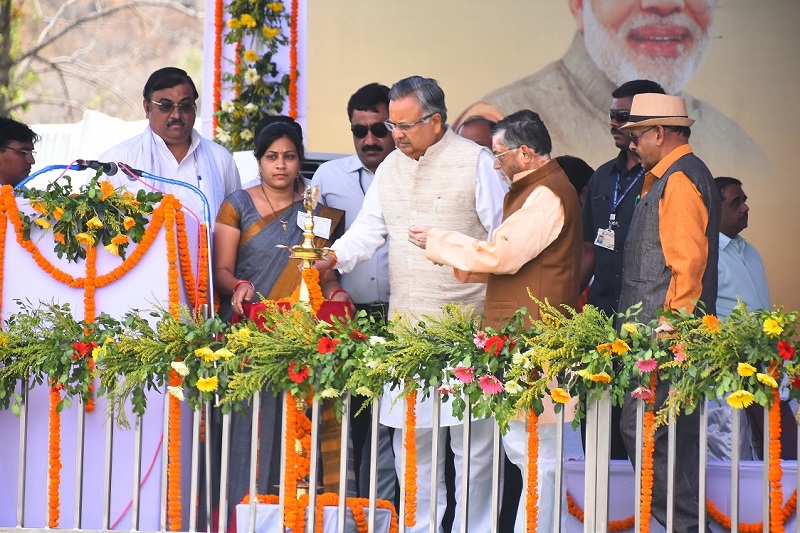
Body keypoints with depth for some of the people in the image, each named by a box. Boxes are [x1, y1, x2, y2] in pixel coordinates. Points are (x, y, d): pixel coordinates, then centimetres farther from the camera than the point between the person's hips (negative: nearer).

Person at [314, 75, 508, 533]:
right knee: (409, 431, 9)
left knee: (470, 435, -4)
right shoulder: (392, 166, 15)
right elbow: (370, 228, 15)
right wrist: (334, 257, -2)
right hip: (405, 324, 6)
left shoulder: (476, 162, -3)